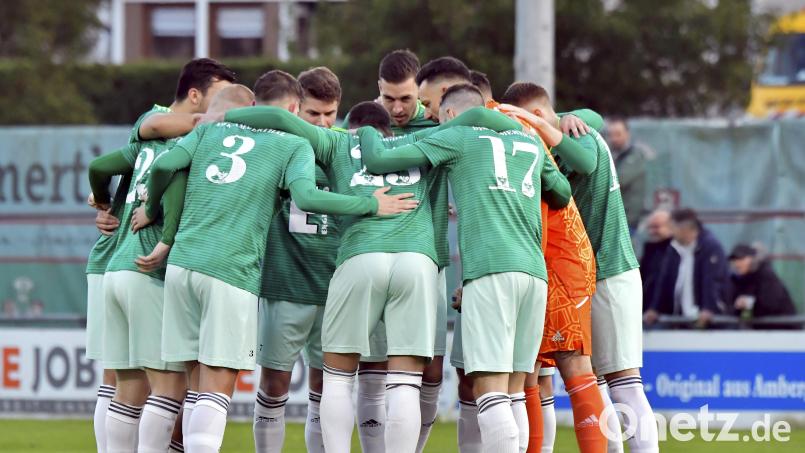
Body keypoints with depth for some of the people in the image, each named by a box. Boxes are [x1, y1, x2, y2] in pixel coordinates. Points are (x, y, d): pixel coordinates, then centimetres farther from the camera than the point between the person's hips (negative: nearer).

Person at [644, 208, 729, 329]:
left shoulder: (711, 247, -12)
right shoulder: (674, 249, 9)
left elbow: (713, 280, -21)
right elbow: (664, 280, 10)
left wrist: (708, 309, -32)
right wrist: (654, 309, 4)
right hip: (680, 317, 7)